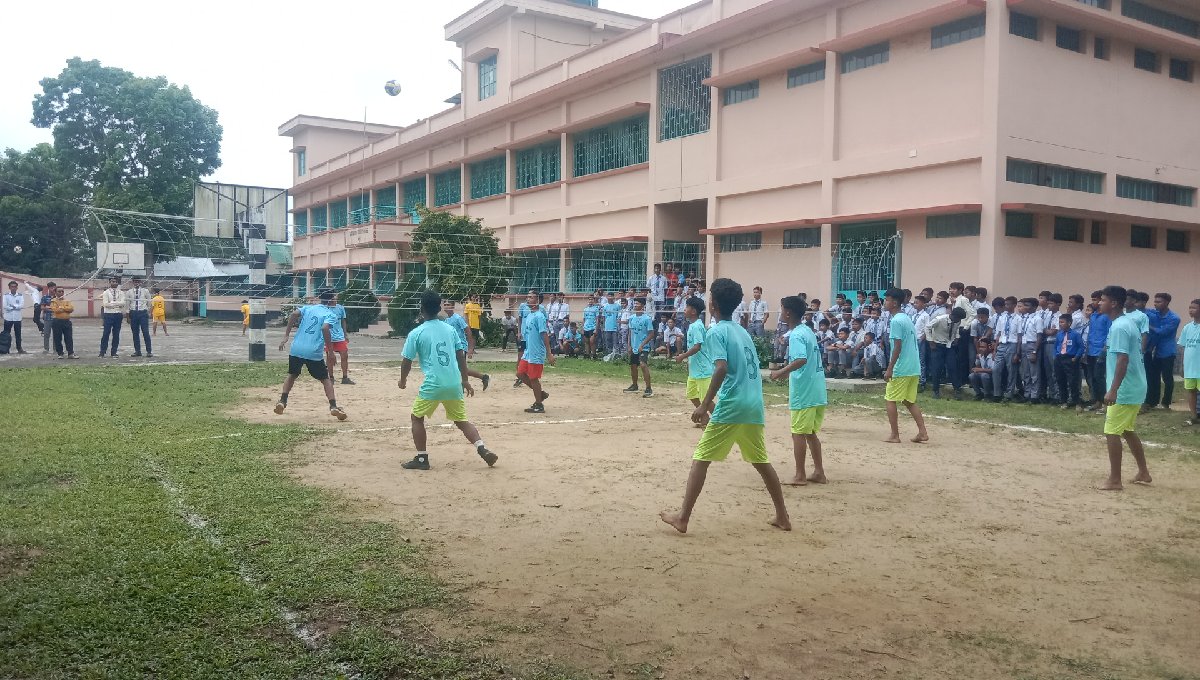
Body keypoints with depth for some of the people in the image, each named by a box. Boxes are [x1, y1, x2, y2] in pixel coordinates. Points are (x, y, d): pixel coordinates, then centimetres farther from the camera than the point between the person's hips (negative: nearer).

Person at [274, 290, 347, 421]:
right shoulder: (329, 315, 2)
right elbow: (325, 328, -17)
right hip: (314, 353, -3)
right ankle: (333, 406, -5)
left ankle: (282, 401, 11)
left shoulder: (307, 308, 14)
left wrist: (286, 336, -4)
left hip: (296, 349, 3)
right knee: (325, 379, 9)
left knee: (292, 375, 24)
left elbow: (294, 314, -5)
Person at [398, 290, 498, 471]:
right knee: (461, 420, 16)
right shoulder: (450, 329, 8)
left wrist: (403, 380, 20)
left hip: (432, 385, -4)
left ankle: (421, 459, 12)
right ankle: (483, 449, 0)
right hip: (454, 384, 4)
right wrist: (465, 381, 19)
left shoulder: (416, 333, -4)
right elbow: (461, 356, 11)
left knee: (417, 417, 15)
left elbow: (406, 361, 1)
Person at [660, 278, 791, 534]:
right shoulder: (742, 331, 18)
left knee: (701, 459, -1)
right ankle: (783, 516, 25)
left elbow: (722, 368, -21)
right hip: (754, 405, 8)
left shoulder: (716, 332, -6)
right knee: (761, 460, 19)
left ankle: (683, 517, -2)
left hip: (731, 407, -7)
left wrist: (705, 404, -20)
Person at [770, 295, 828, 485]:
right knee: (811, 433, 15)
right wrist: (786, 372, 24)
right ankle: (819, 473, 19)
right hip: (817, 392, 9)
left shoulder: (796, 335, -15)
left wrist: (781, 372, -23)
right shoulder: (808, 331, 14)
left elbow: (801, 360, -31)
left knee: (798, 433, 0)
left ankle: (800, 476, 5)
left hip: (804, 393, -9)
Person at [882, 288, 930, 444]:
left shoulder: (896, 321, -14)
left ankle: (895, 436, 4)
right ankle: (922, 432, 8)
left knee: (891, 400, 2)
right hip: (914, 368, 9)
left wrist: (889, 369, -16)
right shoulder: (907, 319, 14)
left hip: (901, 369, -9)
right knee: (909, 401, 14)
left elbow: (897, 347, -19)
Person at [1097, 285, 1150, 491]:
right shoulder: (1128, 322, 12)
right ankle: (1143, 473, 29)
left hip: (1124, 391, -10)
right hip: (1135, 388, 10)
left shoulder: (1119, 327, -18)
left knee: (1112, 432, -4)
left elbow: (1123, 360, -25)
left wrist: (1113, 390, -26)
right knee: (1128, 431, 20)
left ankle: (1115, 480, 1)